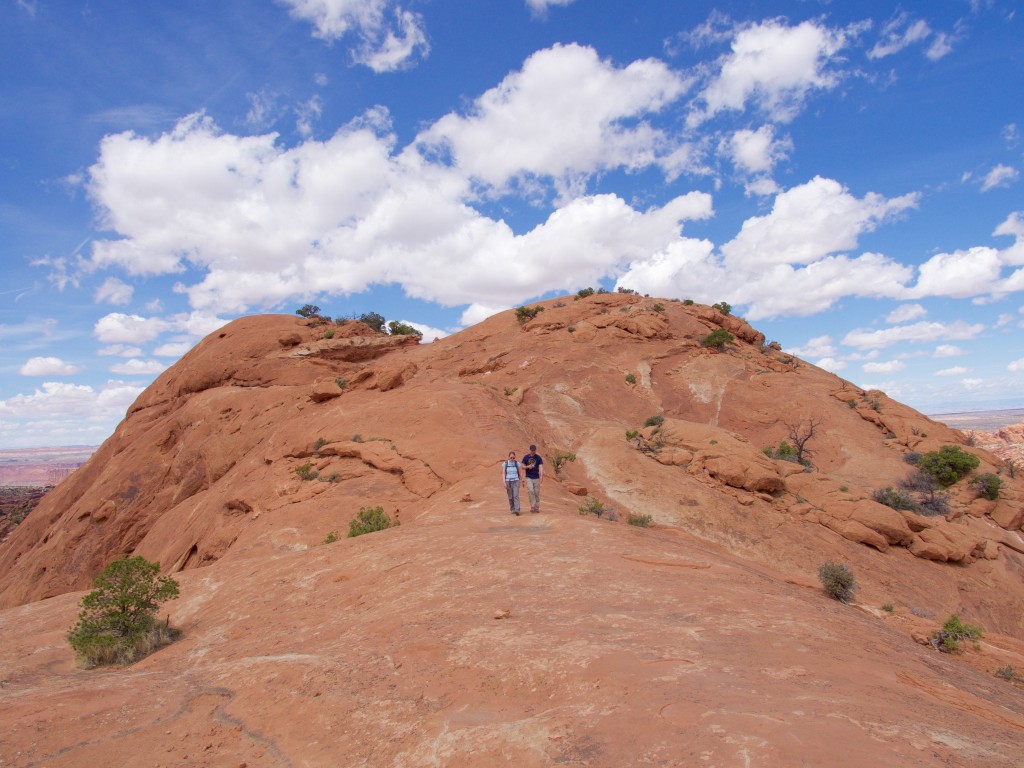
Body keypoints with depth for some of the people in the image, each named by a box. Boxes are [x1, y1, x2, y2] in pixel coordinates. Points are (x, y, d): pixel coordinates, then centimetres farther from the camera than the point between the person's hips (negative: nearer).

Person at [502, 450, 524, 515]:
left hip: (516, 482, -1)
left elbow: (520, 473, 6)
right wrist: (504, 483, -16)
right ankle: (512, 509, 24)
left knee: (516, 496, -15)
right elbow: (503, 474, -7)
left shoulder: (517, 464, -2)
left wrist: (522, 481, 12)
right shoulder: (504, 464, -3)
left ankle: (517, 510, -21)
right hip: (508, 482, 1)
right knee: (510, 497, 6)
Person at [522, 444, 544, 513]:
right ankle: (532, 506, -8)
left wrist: (541, 476, -25)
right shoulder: (526, 457, 3)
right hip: (529, 478, 0)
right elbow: (522, 467, 7)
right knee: (530, 491, -16)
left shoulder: (538, 458, -1)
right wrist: (528, 467, -15)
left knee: (537, 493, 2)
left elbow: (541, 467, -10)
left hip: (536, 478, 0)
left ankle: (537, 508, 12)